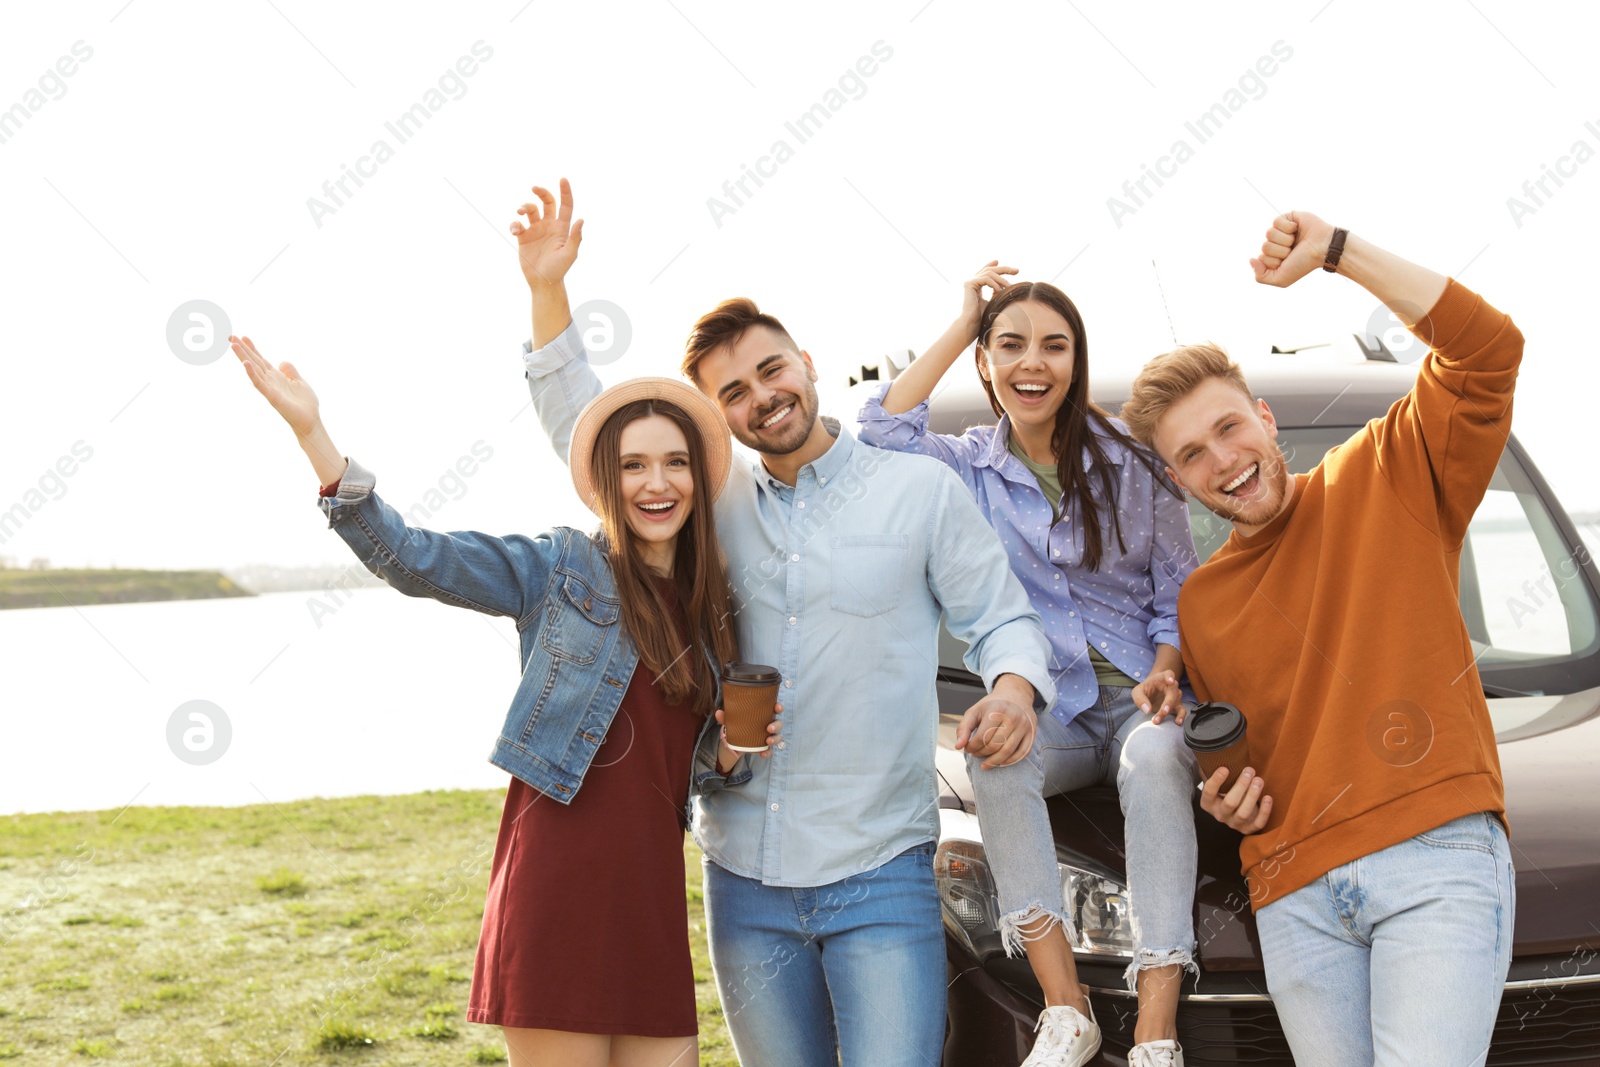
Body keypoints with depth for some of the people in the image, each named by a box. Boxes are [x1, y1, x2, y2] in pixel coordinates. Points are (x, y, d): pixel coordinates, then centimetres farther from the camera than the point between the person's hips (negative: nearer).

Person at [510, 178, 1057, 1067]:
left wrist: (1012, 690, -19)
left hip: (881, 874, -4)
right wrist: (548, 292, 2)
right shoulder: (714, 502, 10)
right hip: (746, 882, 4)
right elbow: (585, 437, 13)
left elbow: (1000, 618, 4)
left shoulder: (921, 488, 2)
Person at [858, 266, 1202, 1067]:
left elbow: (1179, 595, 7)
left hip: (1138, 702, -1)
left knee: (1156, 760, -36)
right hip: (1044, 713, 1)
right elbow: (883, 428, -12)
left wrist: (1163, 676, -13)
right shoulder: (970, 469, 8)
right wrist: (961, 325, -4)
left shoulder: (1131, 464, 6)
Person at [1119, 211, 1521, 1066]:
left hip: (1437, 855, -4)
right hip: (1296, 894, 4)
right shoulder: (1198, 603, 20)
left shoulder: (1384, 481, 7)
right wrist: (1222, 794, 8)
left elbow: (1487, 350, -6)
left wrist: (1338, 252, -8)